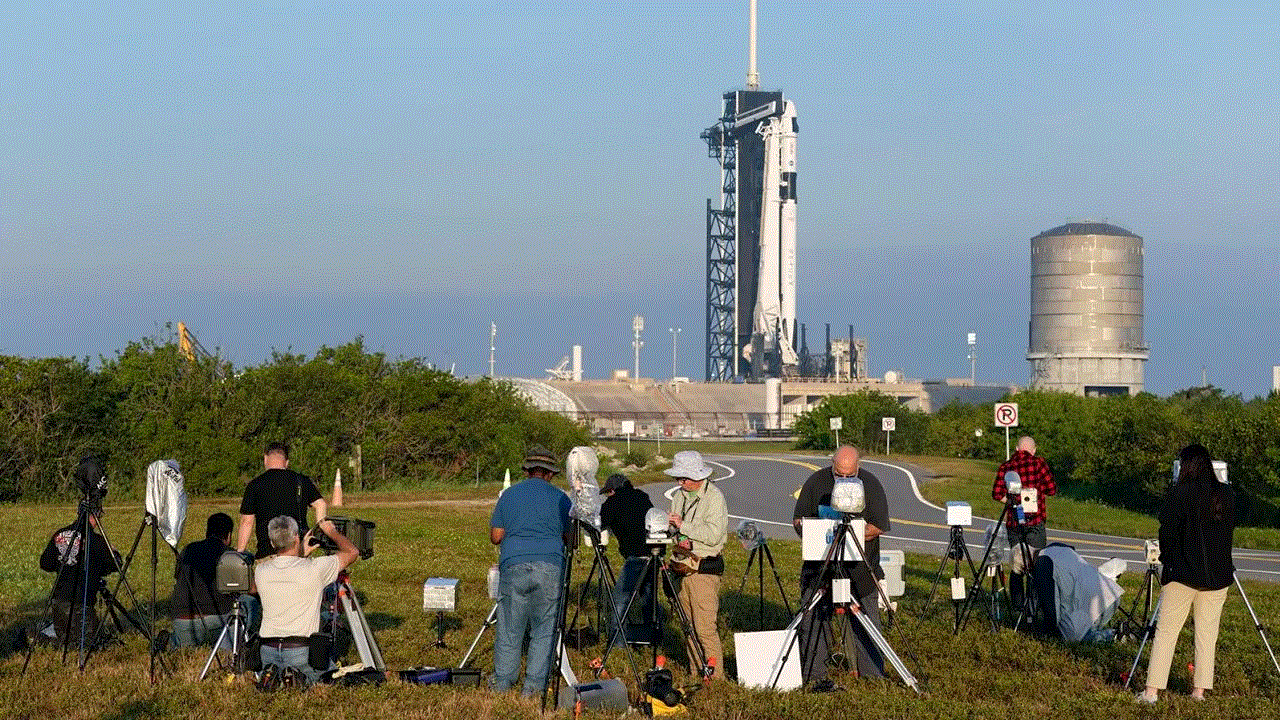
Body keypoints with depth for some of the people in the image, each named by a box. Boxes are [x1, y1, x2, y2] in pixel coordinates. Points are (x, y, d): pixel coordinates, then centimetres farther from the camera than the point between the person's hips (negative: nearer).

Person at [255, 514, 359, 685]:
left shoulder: (261, 571, -1)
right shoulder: (313, 569, -12)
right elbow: (352, 551, 2)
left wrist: (302, 554, 25)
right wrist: (331, 531, 17)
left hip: (268, 652, 4)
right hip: (301, 650, -4)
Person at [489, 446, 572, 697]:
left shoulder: (509, 495, 12)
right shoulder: (560, 498, 10)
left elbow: (495, 537, 13)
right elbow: (569, 538, 16)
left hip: (514, 566, 1)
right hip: (550, 566, -1)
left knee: (509, 628, 9)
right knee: (544, 629, 6)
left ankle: (502, 682, 13)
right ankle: (534, 685, 3)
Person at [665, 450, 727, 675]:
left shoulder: (714, 497, -9)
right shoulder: (679, 496, 14)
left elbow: (714, 534, -17)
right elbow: (673, 529, 18)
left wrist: (684, 526, -17)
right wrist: (679, 539, -3)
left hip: (705, 566, -7)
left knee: (705, 627, -11)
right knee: (688, 625, 9)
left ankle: (714, 677, -6)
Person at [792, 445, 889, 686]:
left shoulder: (871, 484, -3)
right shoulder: (816, 482, 0)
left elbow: (878, 527, -6)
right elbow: (798, 519, 6)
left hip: (860, 566, -1)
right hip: (819, 565, 1)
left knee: (866, 622, 1)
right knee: (813, 619, 1)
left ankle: (873, 676, 10)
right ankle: (814, 675, 9)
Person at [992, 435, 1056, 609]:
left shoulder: (1005, 466, 5)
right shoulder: (1038, 463, -4)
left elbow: (997, 494, 0)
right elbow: (1052, 490, -4)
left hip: (1013, 522, 3)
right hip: (1035, 522, -3)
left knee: (1017, 565, 11)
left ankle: (1016, 605, 11)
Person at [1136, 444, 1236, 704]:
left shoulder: (1179, 494, -10)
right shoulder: (1226, 495, 4)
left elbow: (1167, 532, -8)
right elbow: (1230, 531, 13)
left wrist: (1167, 562, 4)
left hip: (1183, 574, -4)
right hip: (1218, 575, 4)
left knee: (1166, 631, 0)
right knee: (1207, 633, 10)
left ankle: (1152, 690, -3)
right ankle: (1199, 689, 10)